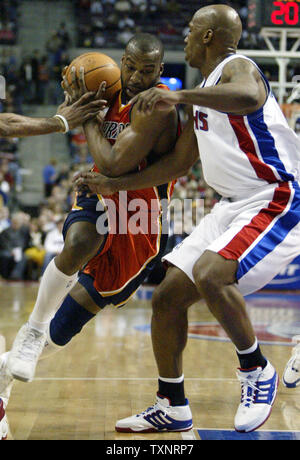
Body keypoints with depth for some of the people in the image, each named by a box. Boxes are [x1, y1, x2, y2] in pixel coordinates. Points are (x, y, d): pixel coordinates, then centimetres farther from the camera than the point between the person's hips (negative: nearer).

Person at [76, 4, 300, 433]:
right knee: (167, 297, 4)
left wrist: (179, 96, -44)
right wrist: (115, 183, 21)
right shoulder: (204, 91, 17)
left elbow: (249, 97, -39)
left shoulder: (238, 68, -12)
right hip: (234, 205, 10)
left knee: (210, 275, -32)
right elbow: (179, 160, 22)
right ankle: (172, 407, 16)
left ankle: (257, 372, -10)